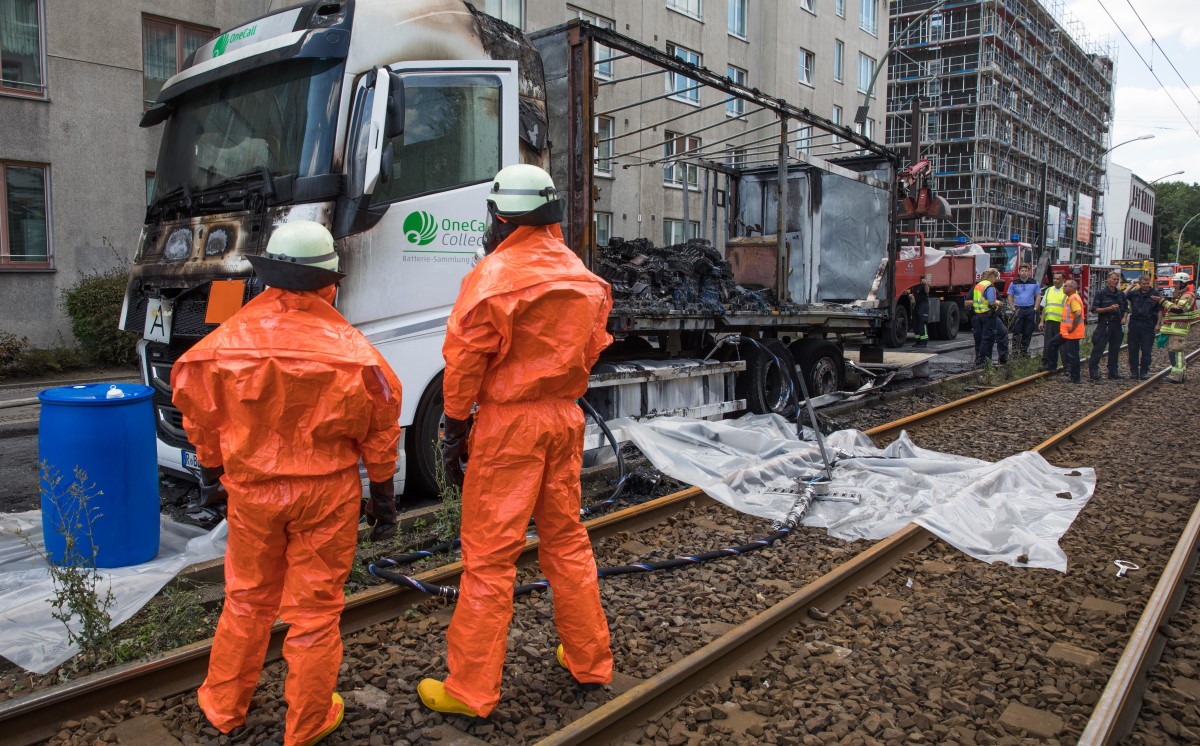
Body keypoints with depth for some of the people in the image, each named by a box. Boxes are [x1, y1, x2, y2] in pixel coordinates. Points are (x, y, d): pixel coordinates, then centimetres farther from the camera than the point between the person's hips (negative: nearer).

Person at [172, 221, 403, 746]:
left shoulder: (229, 339, -9)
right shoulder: (349, 349, -14)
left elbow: (200, 413, 4)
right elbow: (379, 427, -6)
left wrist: (211, 475, 19)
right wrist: (383, 494, 7)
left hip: (251, 489, 3)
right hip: (326, 492, -2)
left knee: (246, 601, 22)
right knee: (315, 609, 11)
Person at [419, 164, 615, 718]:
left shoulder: (495, 275, -12)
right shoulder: (583, 277, 8)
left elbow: (466, 359, -11)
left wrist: (455, 426, -3)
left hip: (509, 422, -7)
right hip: (566, 418, 7)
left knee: (489, 556, 0)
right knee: (566, 539, 17)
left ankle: (471, 690, 10)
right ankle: (590, 661, 29)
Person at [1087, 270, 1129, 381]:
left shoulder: (1121, 294, 13)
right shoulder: (1101, 293, -4)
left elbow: (1126, 308, 21)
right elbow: (1095, 309, -9)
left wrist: (1124, 318, 2)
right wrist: (1109, 308, -20)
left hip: (1117, 325, 6)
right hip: (1104, 324, -6)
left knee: (1115, 350, 9)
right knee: (1098, 348, -6)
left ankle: (1113, 372, 14)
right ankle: (1093, 370, -2)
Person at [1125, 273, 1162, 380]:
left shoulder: (1156, 293, -1)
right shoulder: (1134, 293, 8)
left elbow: (1160, 310, -2)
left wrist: (1158, 324, -14)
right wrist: (1131, 286, 7)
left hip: (1148, 326, -3)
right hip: (1134, 324, 3)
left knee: (1146, 350, 1)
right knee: (1133, 349, 6)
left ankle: (1144, 371, 9)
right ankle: (1133, 371, 14)